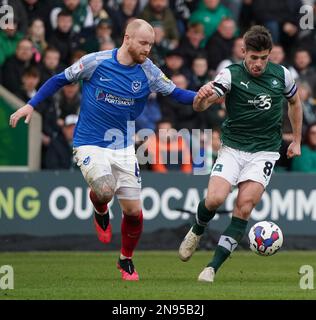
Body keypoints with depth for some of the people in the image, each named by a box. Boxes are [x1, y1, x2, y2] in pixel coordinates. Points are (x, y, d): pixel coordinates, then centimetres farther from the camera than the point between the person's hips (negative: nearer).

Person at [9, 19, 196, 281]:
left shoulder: (148, 72, -5)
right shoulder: (96, 62, -12)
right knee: (105, 191, -30)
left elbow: (175, 93, 1)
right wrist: (31, 105, -2)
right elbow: (61, 80, 1)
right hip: (90, 144, -3)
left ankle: (126, 261, 26)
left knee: (134, 211, -1)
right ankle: (100, 212, 9)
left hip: (123, 147, 3)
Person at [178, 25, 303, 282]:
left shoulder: (281, 75, 0)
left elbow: (295, 102, 22)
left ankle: (213, 268, -8)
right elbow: (200, 106, -22)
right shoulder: (231, 75, -9)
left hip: (264, 152, 1)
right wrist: (202, 97, -46)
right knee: (214, 199, -19)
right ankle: (197, 231, 16)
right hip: (232, 148, -1)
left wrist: (297, 141, 20)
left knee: (244, 208, -13)